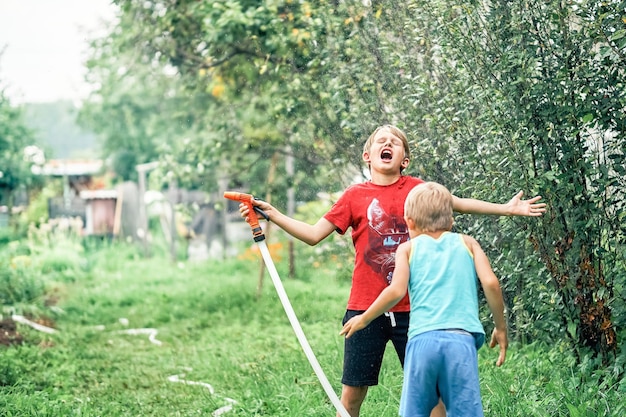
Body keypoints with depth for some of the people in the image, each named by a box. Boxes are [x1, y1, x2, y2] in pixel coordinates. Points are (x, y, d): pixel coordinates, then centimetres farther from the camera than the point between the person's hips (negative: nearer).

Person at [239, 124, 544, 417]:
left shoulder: (416, 189, 5)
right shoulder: (355, 196, 2)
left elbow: (460, 204, 14)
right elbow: (314, 234, 0)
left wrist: (507, 208, 12)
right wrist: (271, 214, -9)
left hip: (412, 308, 1)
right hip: (365, 308, -1)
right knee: (352, 392, 3)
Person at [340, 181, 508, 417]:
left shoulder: (408, 248, 15)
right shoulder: (467, 243, 18)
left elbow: (396, 291, 0)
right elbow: (490, 282, 5)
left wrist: (364, 319, 13)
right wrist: (501, 328, 15)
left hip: (422, 339, 0)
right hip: (461, 339, 0)